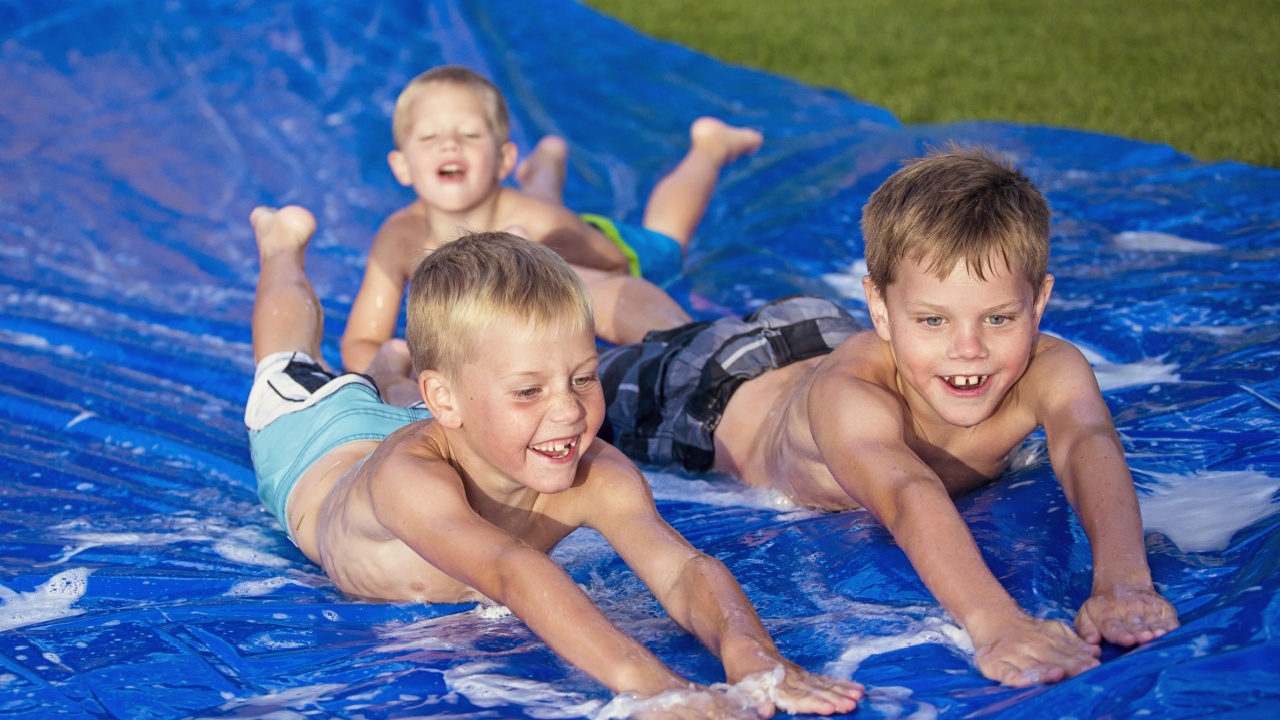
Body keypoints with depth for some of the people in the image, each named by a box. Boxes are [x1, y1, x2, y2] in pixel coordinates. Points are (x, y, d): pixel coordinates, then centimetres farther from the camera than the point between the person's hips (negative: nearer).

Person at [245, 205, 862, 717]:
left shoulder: (594, 477, -46)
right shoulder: (410, 476, -58)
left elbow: (680, 569, -59)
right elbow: (511, 573, -73)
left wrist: (746, 651, -81)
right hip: (317, 455, 0)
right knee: (291, 367, 32)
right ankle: (284, 244, 56)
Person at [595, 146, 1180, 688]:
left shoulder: (1047, 373, -41)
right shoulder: (847, 397, -52)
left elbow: (1088, 446, -59)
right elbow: (910, 500, -69)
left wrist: (1122, 582, -79)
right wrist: (995, 622, -87)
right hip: (729, 388, -3)